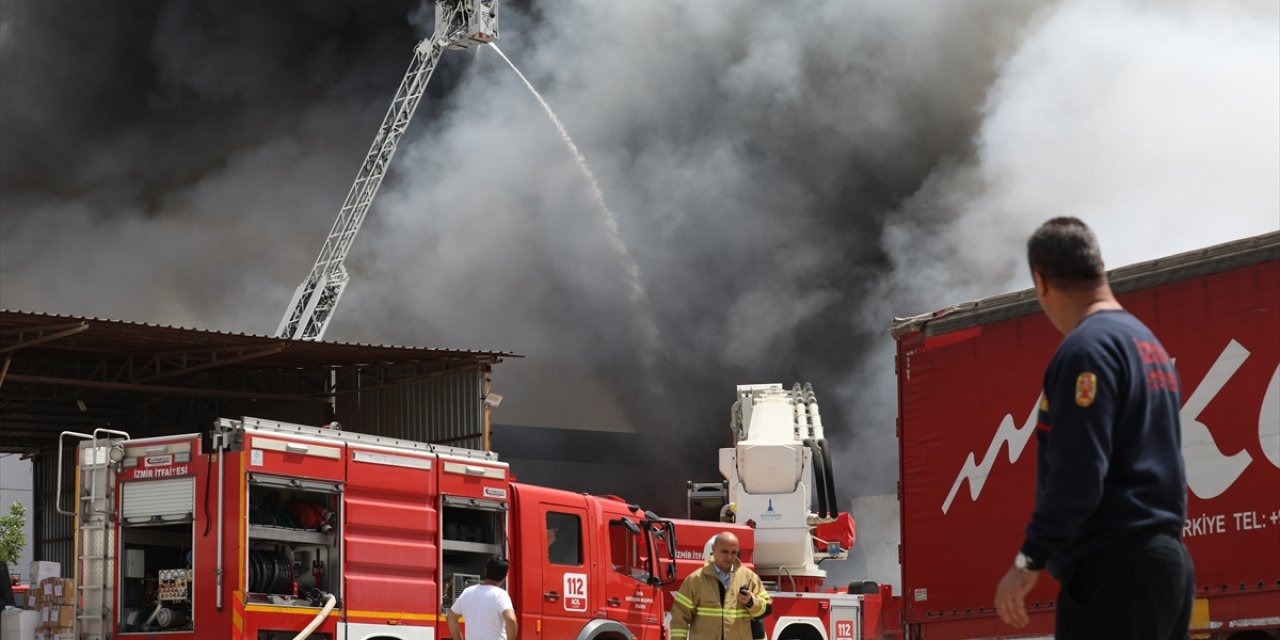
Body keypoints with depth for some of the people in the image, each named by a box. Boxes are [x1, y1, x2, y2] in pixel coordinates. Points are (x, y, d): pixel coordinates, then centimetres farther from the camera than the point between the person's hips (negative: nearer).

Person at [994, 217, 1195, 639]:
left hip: (1115, 570, -10)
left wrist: (1028, 562, -14)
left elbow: (1077, 474, -18)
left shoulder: (1088, 347, -11)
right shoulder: (1148, 343, 19)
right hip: (1167, 560, 10)